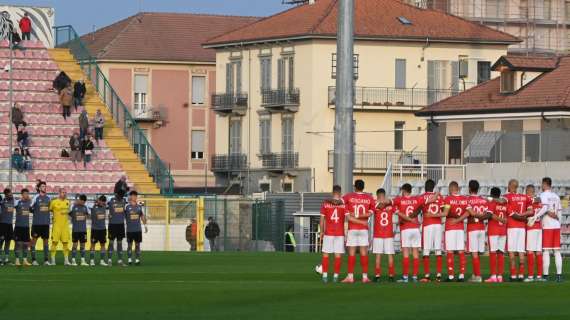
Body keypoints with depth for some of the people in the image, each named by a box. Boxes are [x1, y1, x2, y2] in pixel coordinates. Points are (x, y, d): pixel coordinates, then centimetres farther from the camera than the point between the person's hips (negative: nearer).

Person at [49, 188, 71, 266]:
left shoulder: (67, 202, 11)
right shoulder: (54, 202, -5)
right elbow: (49, 210, 0)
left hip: (65, 225, 4)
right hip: (57, 225, -4)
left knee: (65, 242, 4)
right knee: (55, 242, -4)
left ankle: (66, 260, 8)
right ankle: (53, 260, 0)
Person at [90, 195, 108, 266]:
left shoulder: (104, 207, 4)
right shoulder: (94, 208, -10)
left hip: (103, 228, 5)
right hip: (95, 228, -5)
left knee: (103, 244, 6)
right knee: (93, 244, 0)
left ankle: (102, 260, 11)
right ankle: (92, 260, 4)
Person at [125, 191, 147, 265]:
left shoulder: (139, 206, 7)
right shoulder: (127, 207, -4)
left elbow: (142, 216, 16)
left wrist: (145, 225, 15)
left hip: (138, 229, 3)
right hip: (129, 230, -3)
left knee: (137, 244, 4)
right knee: (129, 245, 2)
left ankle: (137, 259, 8)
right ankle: (129, 259, 8)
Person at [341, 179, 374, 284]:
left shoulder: (348, 196, -3)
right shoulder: (369, 198, 2)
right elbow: (370, 213, -4)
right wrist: (360, 216, -6)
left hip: (352, 228, -1)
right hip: (364, 228, 1)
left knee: (351, 252, 1)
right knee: (364, 252, 4)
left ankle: (350, 276, -1)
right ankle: (365, 276, 3)